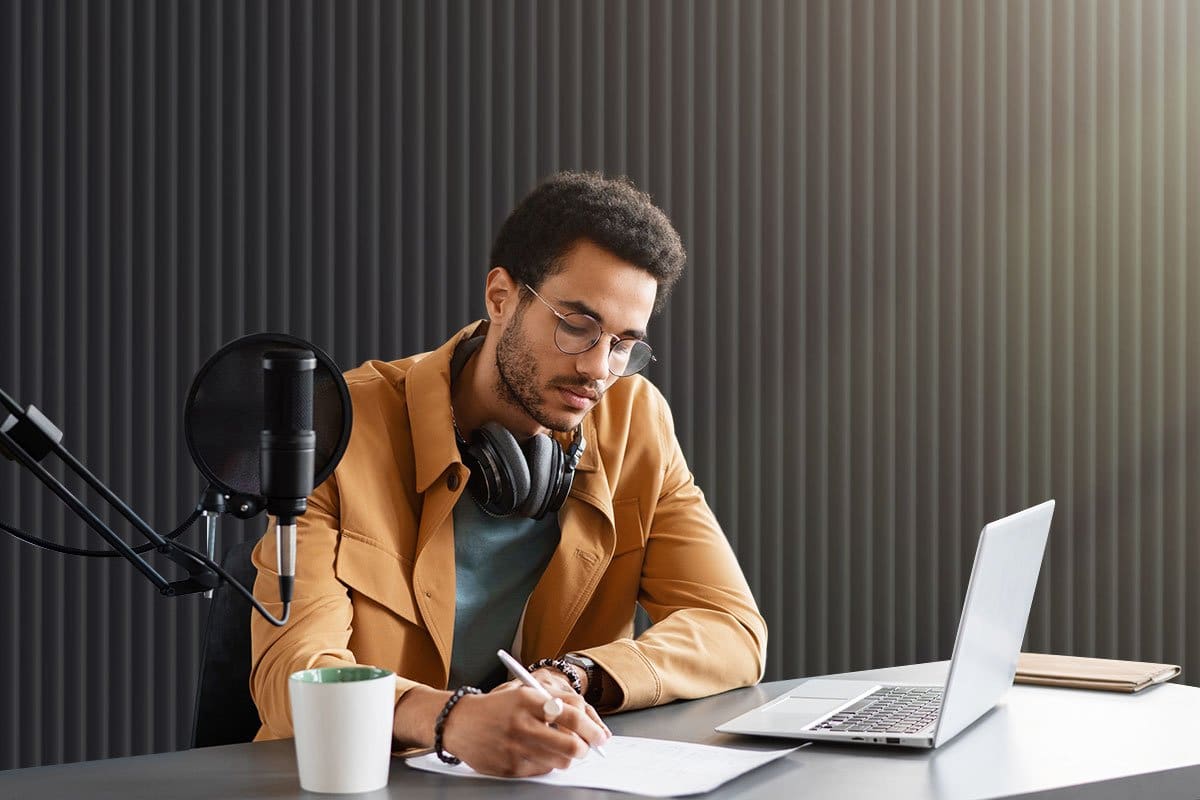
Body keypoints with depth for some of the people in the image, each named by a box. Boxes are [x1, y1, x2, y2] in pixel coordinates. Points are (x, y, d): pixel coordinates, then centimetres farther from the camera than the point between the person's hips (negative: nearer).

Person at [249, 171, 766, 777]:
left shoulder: (635, 420, 1)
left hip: (557, 774, 2)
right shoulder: (345, 426, -9)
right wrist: (453, 718, -40)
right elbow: (290, 670, -19)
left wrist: (571, 678, -21)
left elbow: (735, 632, -2)